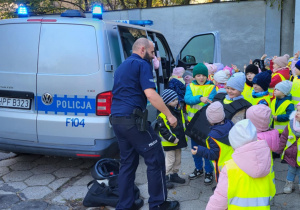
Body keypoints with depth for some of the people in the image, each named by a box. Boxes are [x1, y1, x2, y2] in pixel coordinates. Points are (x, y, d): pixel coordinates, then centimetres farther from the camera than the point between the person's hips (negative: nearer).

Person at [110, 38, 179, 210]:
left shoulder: (122, 66, 22)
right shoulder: (142, 64, -6)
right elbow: (150, 94, -17)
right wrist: (170, 115, -13)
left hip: (116, 119, 9)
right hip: (132, 119, -9)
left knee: (128, 162, 15)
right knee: (156, 159, 1)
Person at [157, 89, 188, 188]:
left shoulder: (179, 111, 5)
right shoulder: (162, 115, -19)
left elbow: (183, 124, 17)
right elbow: (163, 130, -20)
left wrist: (184, 134, 7)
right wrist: (172, 139, -21)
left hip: (179, 140, 7)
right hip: (169, 143, -7)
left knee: (178, 159, 16)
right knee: (170, 160, 0)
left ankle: (174, 174, 32)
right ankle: (166, 177, 12)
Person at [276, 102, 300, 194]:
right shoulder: (290, 125, -9)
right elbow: (284, 138, 1)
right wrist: (279, 150, 5)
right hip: (291, 155, 3)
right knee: (291, 170, 22)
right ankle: (289, 184, 41)